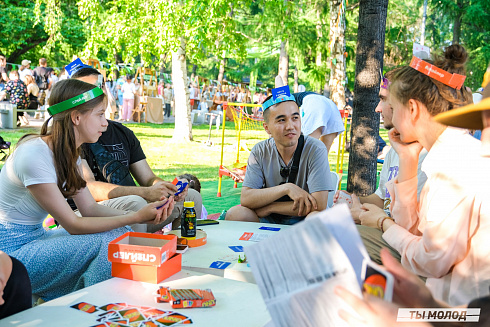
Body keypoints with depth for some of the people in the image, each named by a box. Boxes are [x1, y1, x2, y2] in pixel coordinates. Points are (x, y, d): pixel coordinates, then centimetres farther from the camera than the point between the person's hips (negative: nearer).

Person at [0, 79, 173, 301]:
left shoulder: (69, 153, 3)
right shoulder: (35, 156, -26)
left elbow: (90, 208, 1)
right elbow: (73, 225, -22)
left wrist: (144, 214, -12)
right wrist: (136, 217, -23)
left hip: (36, 237, 9)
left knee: (121, 234, -7)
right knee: (106, 242, -22)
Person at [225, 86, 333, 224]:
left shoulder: (315, 149, -16)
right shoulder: (260, 151, -6)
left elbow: (319, 206, -23)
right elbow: (245, 198, -14)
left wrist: (268, 208, -17)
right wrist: (287, 188, -27)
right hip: (269, 220, 2)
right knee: (235, 214, -26)